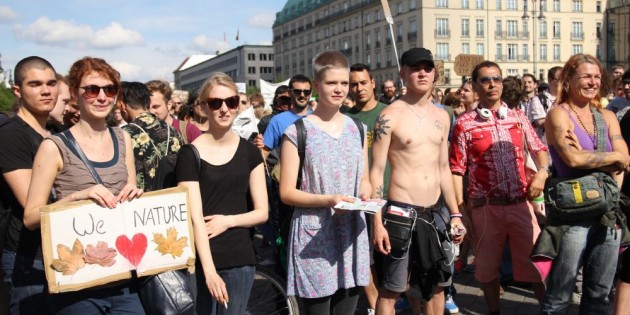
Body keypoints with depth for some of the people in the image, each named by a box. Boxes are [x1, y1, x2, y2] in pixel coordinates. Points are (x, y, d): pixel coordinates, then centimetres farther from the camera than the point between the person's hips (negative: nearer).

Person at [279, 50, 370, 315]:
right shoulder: (297, 132, -5)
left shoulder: (356, 128, 10)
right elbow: (286, 192, -6)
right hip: (314, 239, -4)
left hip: (353, 235, 5)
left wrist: (366, 192, -5)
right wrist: (328, 200, -20)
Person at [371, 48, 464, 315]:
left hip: (437, 211, 6)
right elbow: (376, 171, -11)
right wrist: (377, 222, -17)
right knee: (390, 289, 1)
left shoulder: (441, 116, 9)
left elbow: (443, 168, 15)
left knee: (438, 284, 15)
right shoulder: (390, 116, -9)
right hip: (402, 212, -6)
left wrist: (455, 213, 12)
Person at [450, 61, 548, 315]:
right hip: (485, 208, -1)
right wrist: (461, 210, -9)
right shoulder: (464, 124, -3)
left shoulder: (518, 118, 7)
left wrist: (542, 172, -1)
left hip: (521, 204, 2)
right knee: (488, 267, 13)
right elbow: (457, 170, -4)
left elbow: (539, 149, 19)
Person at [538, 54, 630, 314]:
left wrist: (589, 158, -15)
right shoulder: (558, 114, -5)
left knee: (600, 293, 14)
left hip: (608, 212, 6)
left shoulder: (607, 116, 12)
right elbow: (573, 159, -20)